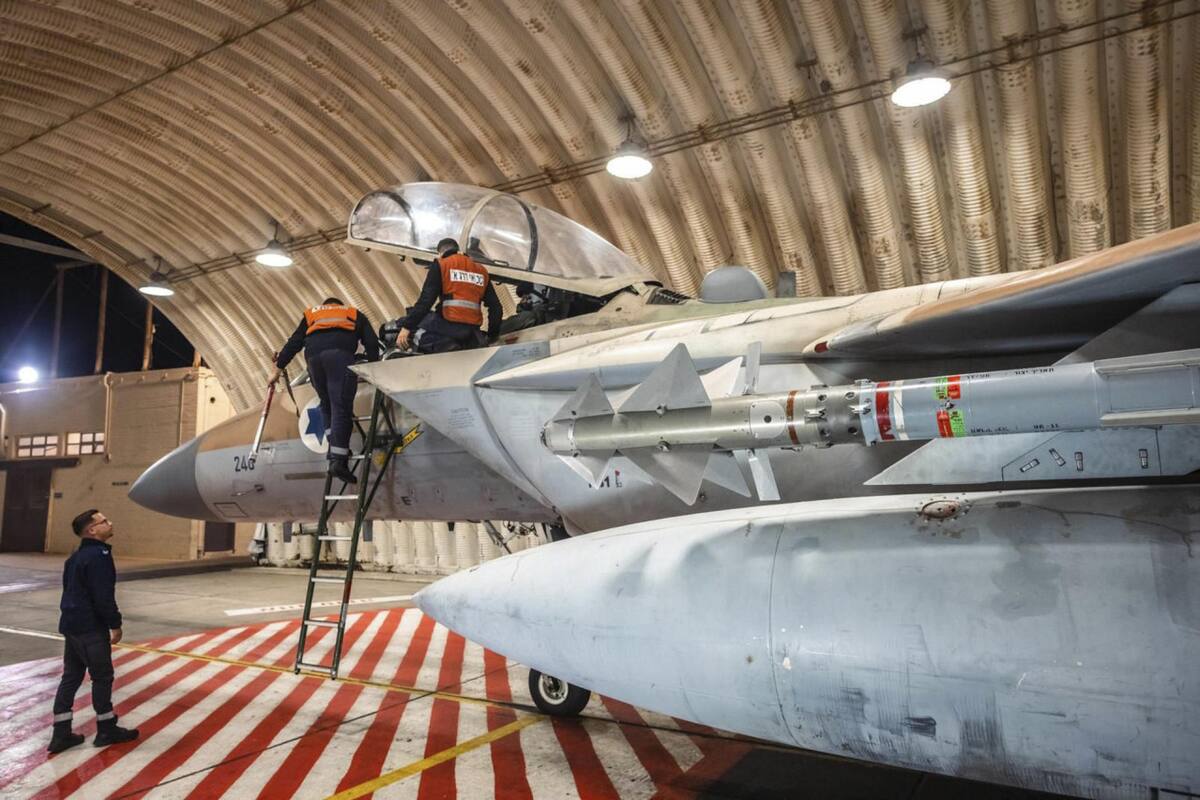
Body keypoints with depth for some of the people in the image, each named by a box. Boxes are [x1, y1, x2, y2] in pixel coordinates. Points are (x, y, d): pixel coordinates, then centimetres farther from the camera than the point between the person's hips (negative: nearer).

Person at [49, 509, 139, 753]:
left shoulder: (77, 557, 13)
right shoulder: (98, 555, -18)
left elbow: (72, 591, 19)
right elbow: (103, 596, -21)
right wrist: (115, 624, -11)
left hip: (71, 625, 9)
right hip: (91, 628, -9)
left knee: (71, 677, 13)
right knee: (102, 677, 2)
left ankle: (61, 733, 16)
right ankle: (106, 730, 13)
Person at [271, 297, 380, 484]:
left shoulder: (311, 315, 37)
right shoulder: (354, 314, 33)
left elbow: (294, 343, 28)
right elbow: (371, 341, 19)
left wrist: (278, 369, 32)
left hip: (313, 355, 3)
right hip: (340, 353, -3)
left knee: (326, 404, 19)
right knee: (341, 406, -9)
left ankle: (334, 446, 7)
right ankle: (338, 459, -19)